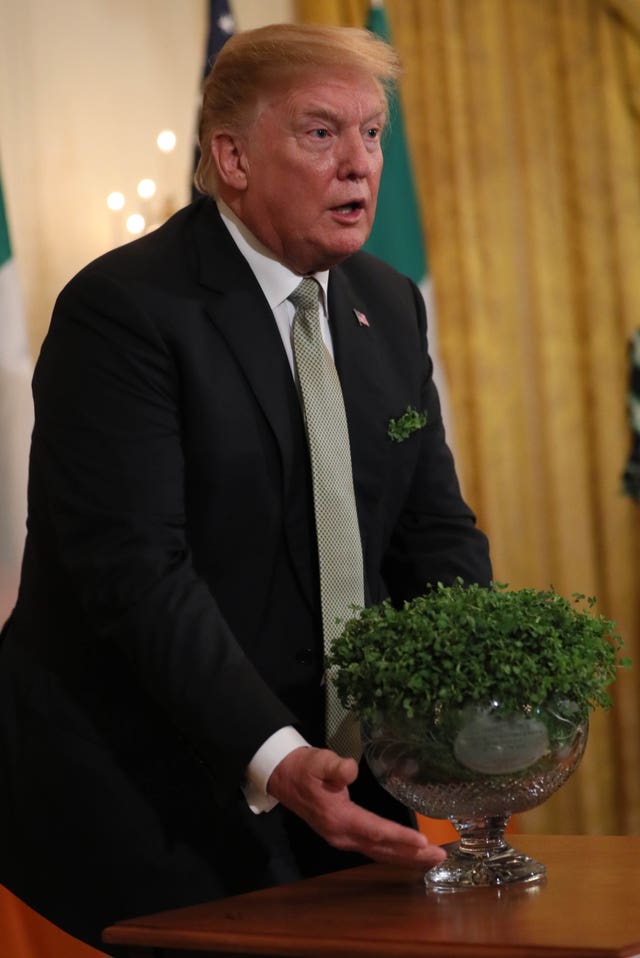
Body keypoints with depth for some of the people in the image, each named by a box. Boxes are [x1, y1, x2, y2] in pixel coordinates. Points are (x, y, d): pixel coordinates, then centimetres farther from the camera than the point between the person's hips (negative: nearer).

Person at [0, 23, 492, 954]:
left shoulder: (389, 306, 10)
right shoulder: (122, 308, -14)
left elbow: (434, 529, 10)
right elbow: (136, 568, -21)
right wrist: (273, 759, -29)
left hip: (330, 765, 7)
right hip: (145, 794, -6)